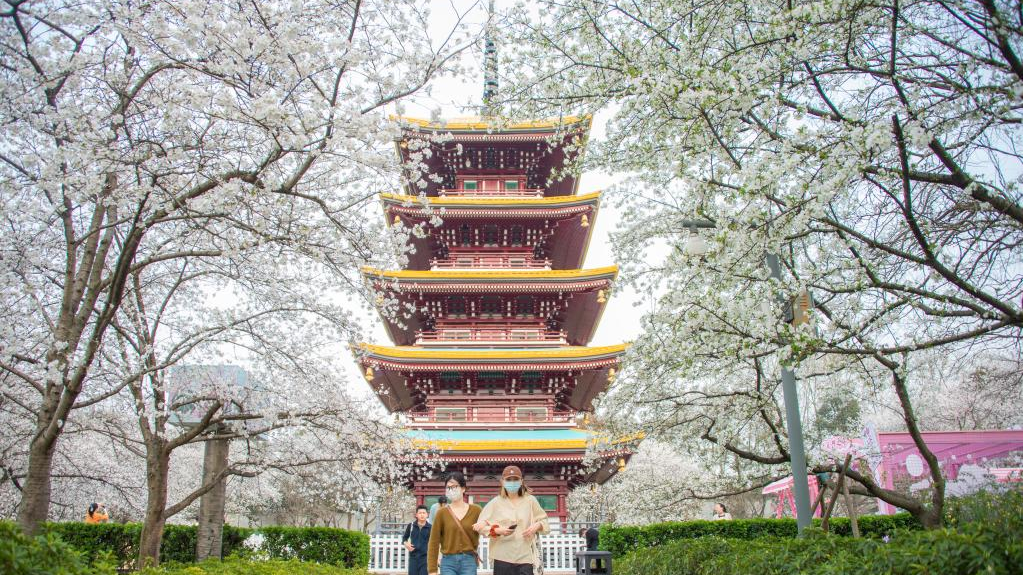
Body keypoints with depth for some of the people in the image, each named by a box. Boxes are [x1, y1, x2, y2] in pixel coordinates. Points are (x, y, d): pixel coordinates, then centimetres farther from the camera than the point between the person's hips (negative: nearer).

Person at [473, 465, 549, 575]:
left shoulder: (530, 500, 8)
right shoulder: (495, 502, 4)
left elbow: (543, 520, 16)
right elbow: (480, 525, 1)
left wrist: (537, 526, -6)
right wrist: (497, 530, -14)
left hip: (525, 557, 1)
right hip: (503, 557, 0)